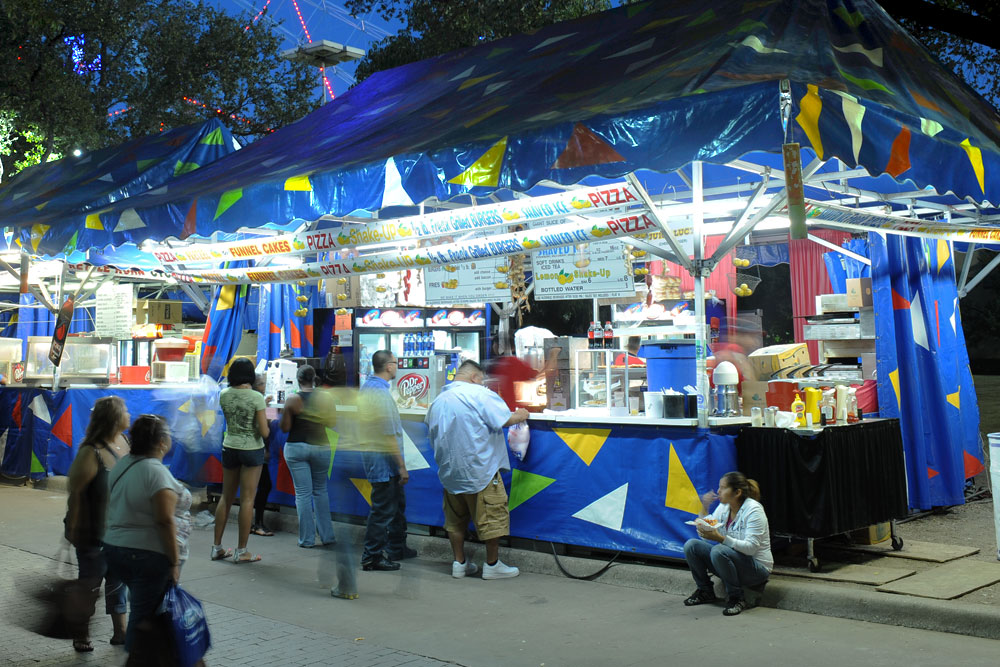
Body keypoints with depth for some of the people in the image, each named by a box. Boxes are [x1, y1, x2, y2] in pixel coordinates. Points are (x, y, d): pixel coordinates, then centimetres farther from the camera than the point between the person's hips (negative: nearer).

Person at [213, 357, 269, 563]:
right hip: (252, 449, -4)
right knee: (247, 499, 2)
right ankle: (241, 551, 5)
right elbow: (264, 432, -15)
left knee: (226, 497, 14)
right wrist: (267, 426, 7)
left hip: (230, 448, 4)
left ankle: (217, 547, 19)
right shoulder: (257, 398, -14)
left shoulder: (224, 395, -2)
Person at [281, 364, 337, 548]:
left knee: (303, 493, 2)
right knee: (321, 490, 16)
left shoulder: (292, 400, -8)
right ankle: (326, 535, 15)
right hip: (321, 447, 2)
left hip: (296, 448, -2)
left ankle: (307, 539, 3)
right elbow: (333, 422, 3)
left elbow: (285, 428, -6)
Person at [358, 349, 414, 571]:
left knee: (397, 503, 21)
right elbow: (389, 435, -22)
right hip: (383, 461, -10)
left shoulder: (366, 387, 11)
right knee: (382, 510, -2)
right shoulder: (380, 392, -21)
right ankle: (371, 558, 6)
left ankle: (396, 548, 33)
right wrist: (402, 466, -18)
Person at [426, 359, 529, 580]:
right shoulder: (479, 394, -12)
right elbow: (505, 420, -15)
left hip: (449, 472, 7)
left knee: (455, 519, 16)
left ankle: (459, 563, 22)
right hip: (480, 470, -7)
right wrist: (520, 415, 5)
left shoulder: (438, 401, 10)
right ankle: (492, 564, 11)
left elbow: (433, 437, 17)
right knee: (491, 517, 5)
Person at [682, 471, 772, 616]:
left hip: (757, 568, -7)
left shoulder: (754, 510, -17)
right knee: (691, 545, -8)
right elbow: (705, 535, 6)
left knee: (718, 551, -35)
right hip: (729, 558, 8)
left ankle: (736, 598, -18)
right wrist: (704, 509, -7)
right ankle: (705, 591, 8)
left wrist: (720, 538, -34)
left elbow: (751, 547, -25)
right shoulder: (723, 507, 5)